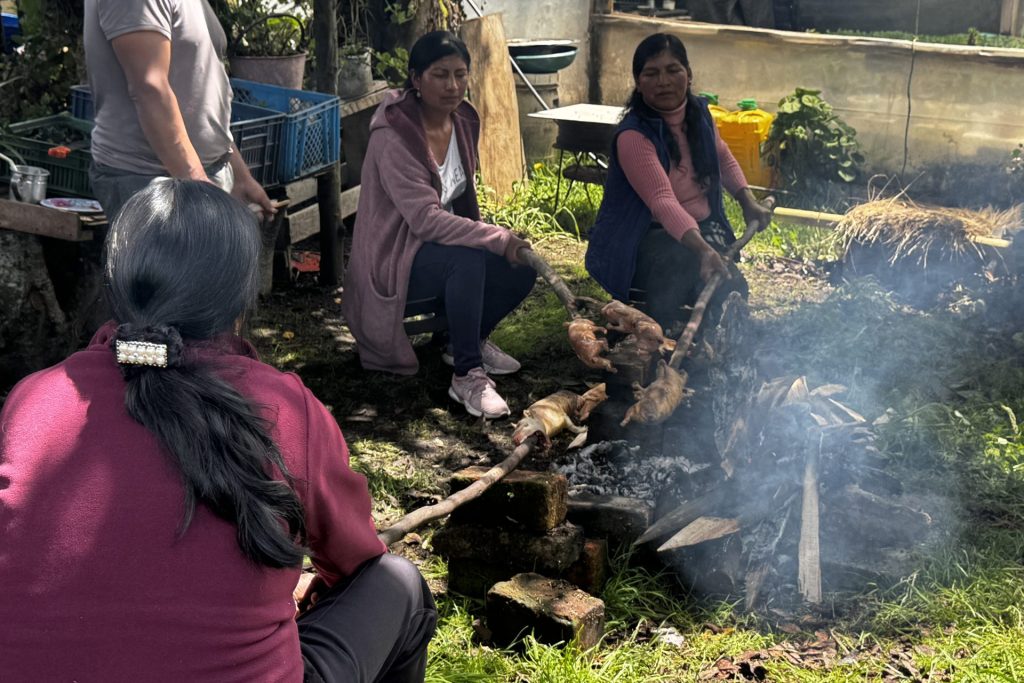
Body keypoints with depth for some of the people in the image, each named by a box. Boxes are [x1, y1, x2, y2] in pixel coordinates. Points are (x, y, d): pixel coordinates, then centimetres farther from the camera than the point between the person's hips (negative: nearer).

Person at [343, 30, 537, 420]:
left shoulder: (464, 121, 2)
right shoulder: (394, 136, -23)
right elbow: (425, 218, -31)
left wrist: (486, 236, 2)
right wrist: (499, 239, -33)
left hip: (446, 242, 8)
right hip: (395, 257, -8)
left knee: (521, 271, -12)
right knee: (468, 260, -36)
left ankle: (469, 341, 14)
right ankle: (467, 376, -25)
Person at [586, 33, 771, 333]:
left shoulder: (700, 113, 1)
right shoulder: (633, 136, -21)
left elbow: (724, 159, 23)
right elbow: (662, 201, -35)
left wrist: (748, 201, 7)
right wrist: (702, 249, -49)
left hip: (703, 228, 5)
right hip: (652, 237, -5)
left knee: (730, 290, -26)